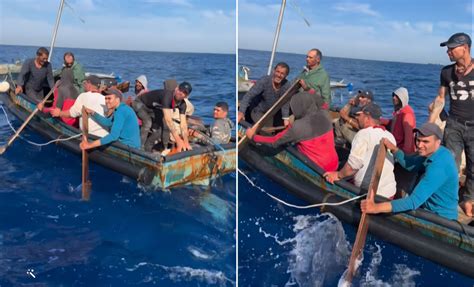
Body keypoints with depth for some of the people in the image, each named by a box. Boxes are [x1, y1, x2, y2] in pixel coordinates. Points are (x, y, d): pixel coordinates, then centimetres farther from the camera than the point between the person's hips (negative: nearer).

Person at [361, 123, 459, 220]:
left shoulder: (438, 167, -31)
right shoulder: (437, 152, -4)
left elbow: (414, 202, -35)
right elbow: (411, 164, 9)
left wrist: (376, 207, -39)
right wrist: (393, 149, -8)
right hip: (431, 210, 8)